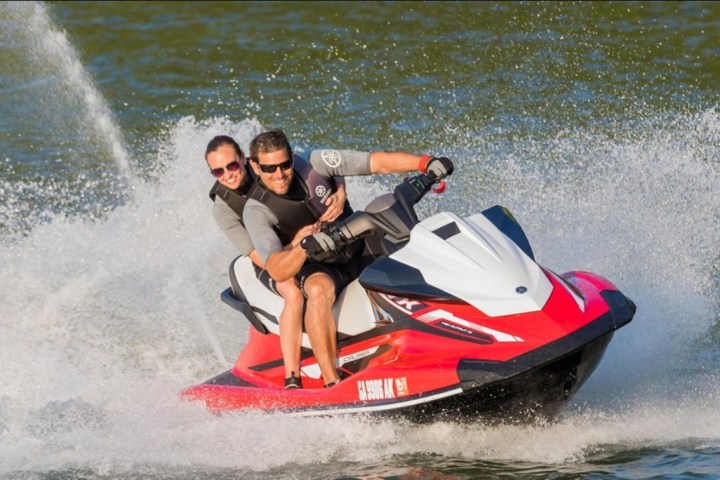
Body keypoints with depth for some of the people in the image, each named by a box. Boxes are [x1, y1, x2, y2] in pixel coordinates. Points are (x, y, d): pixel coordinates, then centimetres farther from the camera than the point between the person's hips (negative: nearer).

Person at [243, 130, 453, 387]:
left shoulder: (315, 164, -11)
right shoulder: (256, 211, -17)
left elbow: (378, 162, -11)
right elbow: (278, 272, -26)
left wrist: (426, 162, -24)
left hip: (360, 249, 5)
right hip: (318, 268, -5)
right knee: (319, 290, -38)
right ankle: (331, 383, -40)